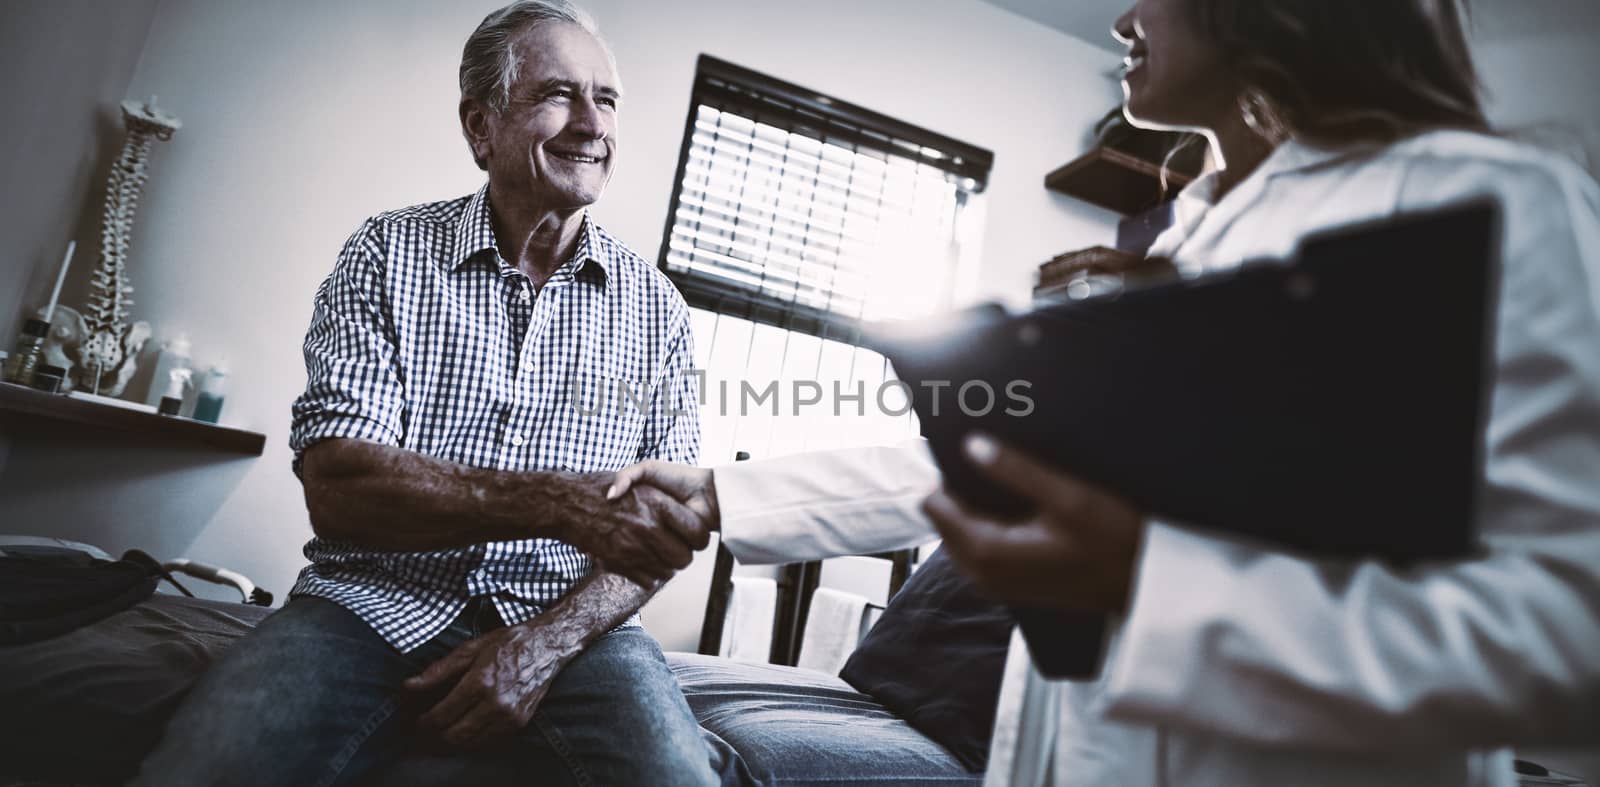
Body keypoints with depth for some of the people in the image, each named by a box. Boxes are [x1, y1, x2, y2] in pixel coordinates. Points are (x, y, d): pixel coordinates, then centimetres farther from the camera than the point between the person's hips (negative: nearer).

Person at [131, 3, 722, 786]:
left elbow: (664, 528, 3)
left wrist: (548, 641, -14)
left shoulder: (655, 306, 4)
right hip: (376, 604, 0)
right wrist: (560, 503, -25)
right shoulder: (390, 253, 0)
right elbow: (336, 492, -10)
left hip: (568, 619, 1)